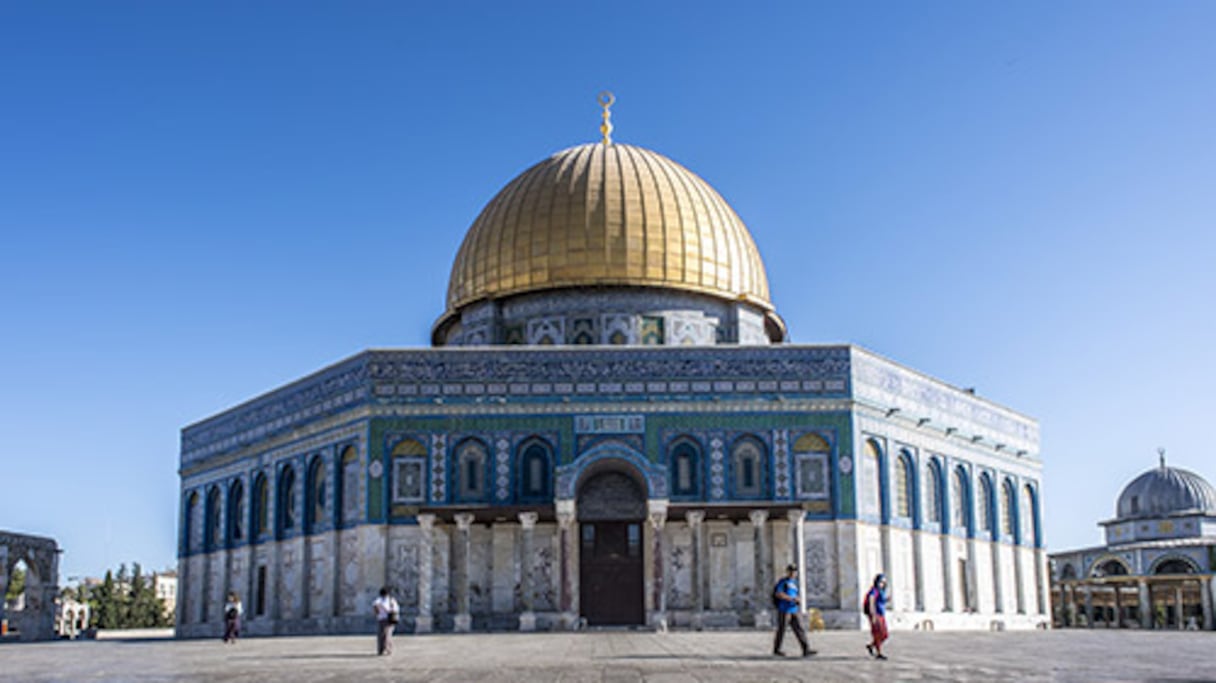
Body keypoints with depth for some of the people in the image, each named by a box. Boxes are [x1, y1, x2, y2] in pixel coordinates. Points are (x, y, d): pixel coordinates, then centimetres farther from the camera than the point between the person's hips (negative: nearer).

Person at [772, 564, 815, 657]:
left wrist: (797, 601, 3)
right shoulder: (783, 582, -5)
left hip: (793, 611, 7)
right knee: (781, 630, 0)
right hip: (784, 610, -7)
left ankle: (806, 650, -8)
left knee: (799, 630, -3)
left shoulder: (794, 583, 19)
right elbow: (778, 594, -17)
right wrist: (792, 598, -19)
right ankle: (776, 650, 11)